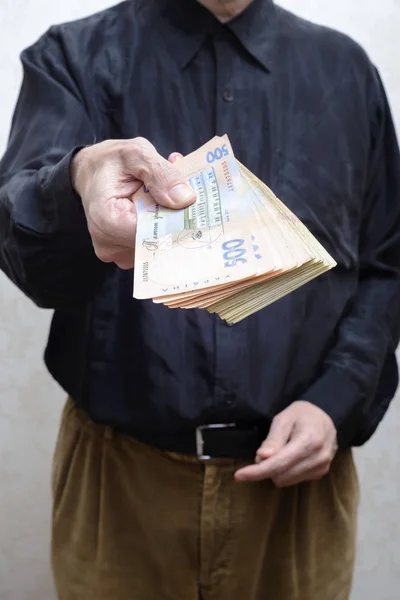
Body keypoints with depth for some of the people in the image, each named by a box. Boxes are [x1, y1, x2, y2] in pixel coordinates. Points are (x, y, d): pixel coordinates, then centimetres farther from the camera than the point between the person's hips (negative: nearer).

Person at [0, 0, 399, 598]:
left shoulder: (344, 68, 7)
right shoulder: (72, 56, 1)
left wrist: (336, 404, -7)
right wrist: (80, 181, -38)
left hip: (296, 467, 2)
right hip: (121, 474, -1)